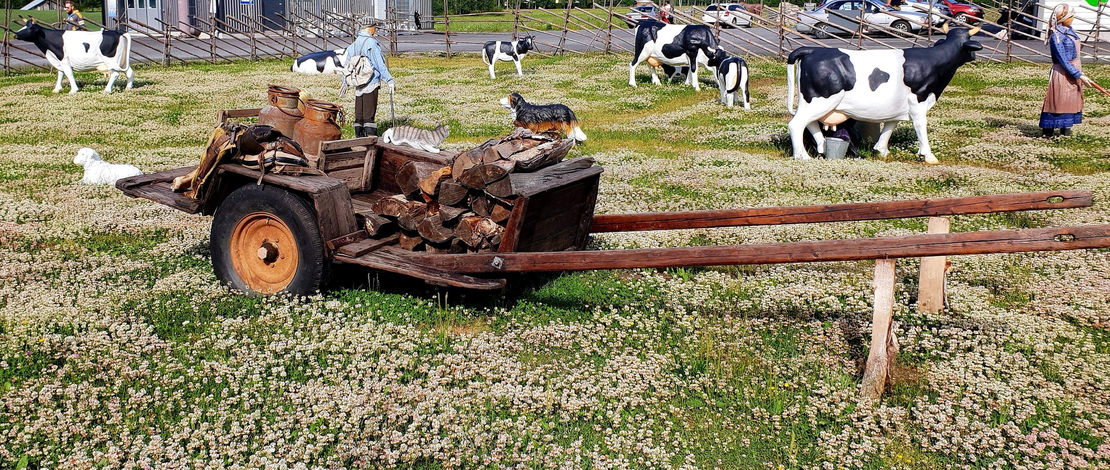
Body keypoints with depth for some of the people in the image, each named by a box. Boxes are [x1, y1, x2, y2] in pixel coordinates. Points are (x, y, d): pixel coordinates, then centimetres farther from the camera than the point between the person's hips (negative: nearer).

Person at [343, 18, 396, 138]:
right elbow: (380, 64, -14)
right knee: (369, 114, -5)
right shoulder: (371, 43, -11)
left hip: (357, 86, 7)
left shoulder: (353, 45, 11)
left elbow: (347, 65, 18)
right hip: (371, 83, -7)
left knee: (359, 114, 11)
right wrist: (389, 80, -11)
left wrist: (345, 83, 27)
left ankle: (359, 136, 16)